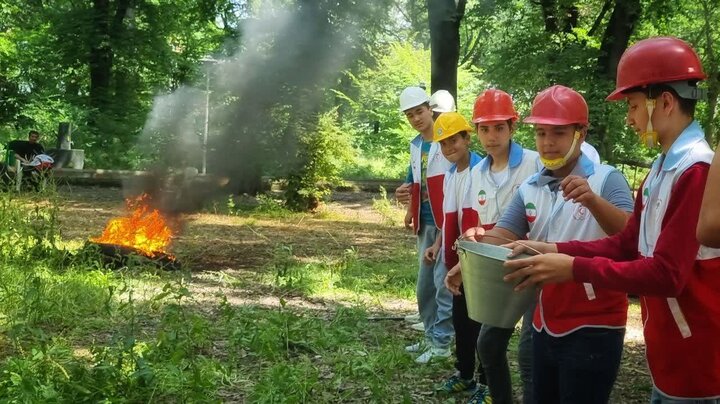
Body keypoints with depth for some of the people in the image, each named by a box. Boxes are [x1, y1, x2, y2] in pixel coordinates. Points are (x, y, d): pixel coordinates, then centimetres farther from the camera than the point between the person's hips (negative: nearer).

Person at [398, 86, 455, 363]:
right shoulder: (415, 145, 14)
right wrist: (411, 211, 13)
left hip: (446, 221, -8)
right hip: (425, 223, 8)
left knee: (443, 282, -8)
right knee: (424, 284, 13)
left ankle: (442, 342, -2)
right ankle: (431, 336, 24)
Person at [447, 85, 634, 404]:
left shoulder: (606, 179, -10)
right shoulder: (529, 189, 6)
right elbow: (499, 237, -1)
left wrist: (593, 200, -38)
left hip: (594, 326, -6)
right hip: (545, 323, 6)